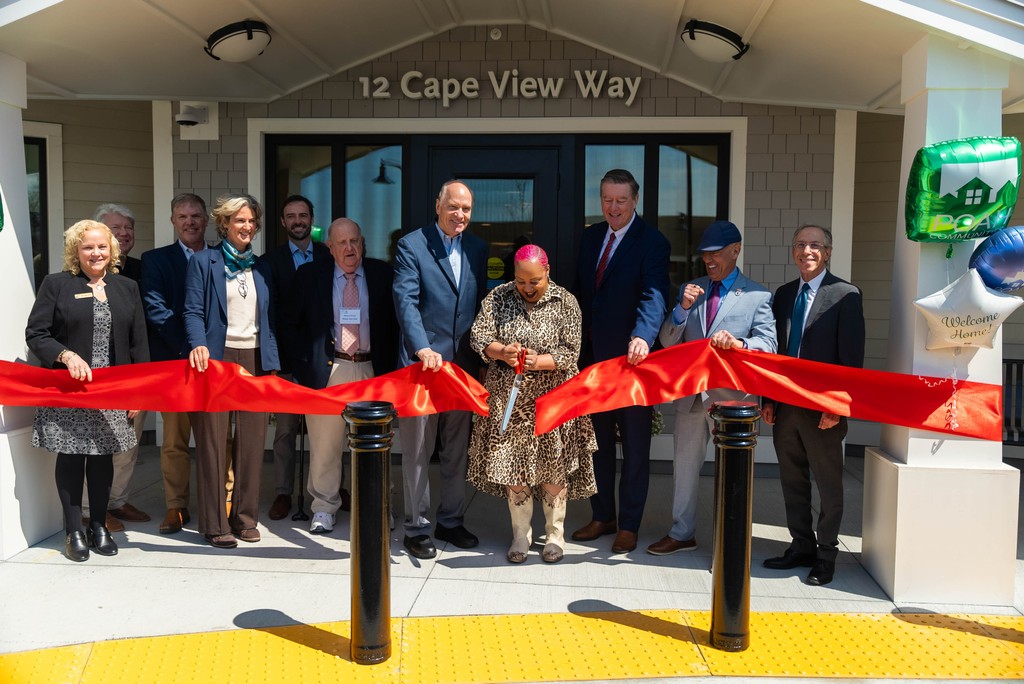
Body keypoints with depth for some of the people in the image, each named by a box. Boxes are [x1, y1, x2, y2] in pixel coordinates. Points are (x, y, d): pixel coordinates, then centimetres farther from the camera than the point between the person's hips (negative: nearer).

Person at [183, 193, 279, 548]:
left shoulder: (262, 268, 16)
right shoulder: (203, 262, 3)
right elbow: (193, 311, -4)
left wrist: (272, 364, 7)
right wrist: (199, 345, -23)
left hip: (254, 359, 4)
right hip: (217, 358, -4)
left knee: (252, 439, 5)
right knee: (212, 440, 0)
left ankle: (245, 517, 17)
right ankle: (215, 523, 8)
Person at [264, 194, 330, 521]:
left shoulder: (330, 256, 6)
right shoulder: (272, 260, 3)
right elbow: (270, 312, -2)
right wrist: (278, 360, -9)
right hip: (287, 356, -1)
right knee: (285, 428, 3)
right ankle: (283, 492, 13)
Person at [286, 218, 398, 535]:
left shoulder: (383, 274, 5)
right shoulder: (309, 275, 4)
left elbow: (394, 322, 7)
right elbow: (292, 321, 8)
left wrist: (388, 365, 0)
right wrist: (304, 360, 1)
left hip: (372, 370, 1)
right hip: (327, 370, -1)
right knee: (325, 443, 4)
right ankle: (324, 508, 19)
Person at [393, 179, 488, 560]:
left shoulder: (477, 248, 11)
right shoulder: (412, 246, -6)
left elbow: (481, 302, 14)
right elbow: (406, 301, -15)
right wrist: (423, 349, -27)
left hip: (463, 362, 5)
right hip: (423, 362, -5)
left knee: (457, 449, 14)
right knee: (417, 451, 3)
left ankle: (450, 521, 28)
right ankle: (416, 528, 16)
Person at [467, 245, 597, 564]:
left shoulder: (565, 302, -4)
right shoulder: (498, 297, 1)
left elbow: (570, 353, -7)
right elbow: (478, 336, -3)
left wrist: (539, 362, -24)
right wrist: (501, 352, -23)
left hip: (552, 398, -1)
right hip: (509, 397, 2)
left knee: (554, 467, 3)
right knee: (513, 465, 5)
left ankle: (555, 534, 21)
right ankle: (521, 534, 21)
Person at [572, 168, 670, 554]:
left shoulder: (652, 243, -11)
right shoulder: (590, 238, 8)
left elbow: (653, 296, -26)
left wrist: (642, 337, -44)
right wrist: (576, 346, 9)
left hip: (632, 358, -6)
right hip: (592, 356, 6)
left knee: (635, 447, 7)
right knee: (597, 443, 15)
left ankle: (629, 525, 18)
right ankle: (602, 516, 29)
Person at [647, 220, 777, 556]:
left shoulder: (758, 296, -3)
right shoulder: (690, 290, 9)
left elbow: (768, 345, -13)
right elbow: (667, 341, 4)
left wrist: (738, 343, -33)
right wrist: (683, 308, -13)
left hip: (731, 396, -4)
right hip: (690, 392, 5)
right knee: (684, 465, 15)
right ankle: (682, 533, 31)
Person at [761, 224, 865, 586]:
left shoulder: (845, 295, -6)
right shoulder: (783, 294, 11)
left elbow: (852, 356, -10)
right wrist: (768, 398, 7)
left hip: (823, 408, -5)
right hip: (786, 405, 6)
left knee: (828, 484, 7)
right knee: (792, 480, 14)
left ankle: (826, 555, 20)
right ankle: (801, 547, 27)